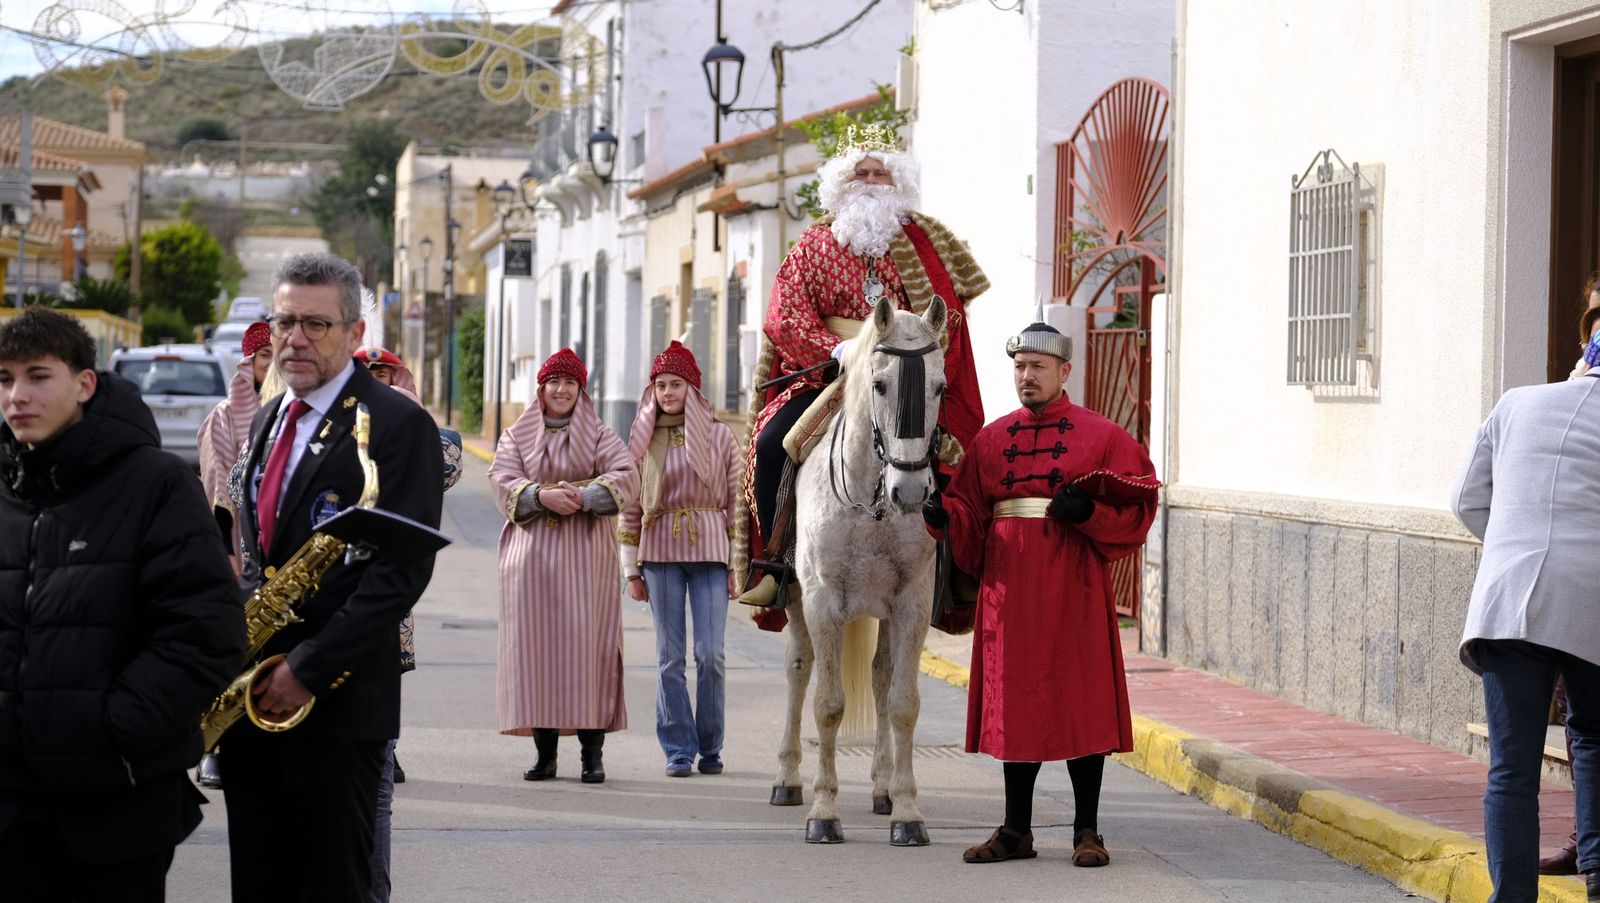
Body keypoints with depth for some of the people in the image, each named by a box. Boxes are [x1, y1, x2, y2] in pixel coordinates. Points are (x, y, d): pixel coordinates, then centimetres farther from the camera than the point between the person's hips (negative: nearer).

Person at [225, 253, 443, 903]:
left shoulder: (398, 425, -9)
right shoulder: (266, 421, 17)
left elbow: (404, 568, -16)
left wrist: (310, 667, -18)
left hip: (339, 701, -7)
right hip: (253, 696, 7)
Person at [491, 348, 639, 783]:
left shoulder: (600, 436, 10)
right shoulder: (516, 436, 14)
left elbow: (626, 477, -5)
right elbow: (503, 482, -1)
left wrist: (583, 496, -20)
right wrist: (543, 495, -18)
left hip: (586, 552, -1)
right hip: (531, 551, 1)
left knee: (587, 641, -7)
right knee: (535, 641, -3)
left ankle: (592, 751, -6)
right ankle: (545, 751, 2)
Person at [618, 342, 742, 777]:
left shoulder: (720, 436, 4)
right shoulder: (644, 441, 7)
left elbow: (735, 502, 4)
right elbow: (631, 507, 8)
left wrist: (737, 565, 1)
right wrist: (631, 568, 4)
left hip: (709, 550, -1)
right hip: (660, 552, 1)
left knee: (711, 654, -5)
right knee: (670, 656, 1)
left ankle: (710, 749, 7)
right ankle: (678, 749, 7)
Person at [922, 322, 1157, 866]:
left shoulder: (1102, 436, 2)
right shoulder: (991, 439, 12)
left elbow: (1134, 510, -3)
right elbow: (970, 519, 9)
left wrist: (1088, 511, -18)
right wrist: (942, 517, -11)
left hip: (1073, 588, -3)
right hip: (1008, 587, 3)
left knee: (1079, 702, -2)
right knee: (1013, 704, 6)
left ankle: (1087, 831, 6)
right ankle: (1016, 830, 14)